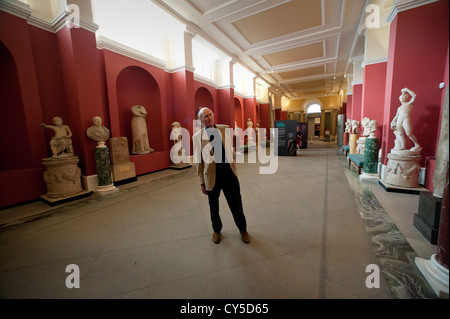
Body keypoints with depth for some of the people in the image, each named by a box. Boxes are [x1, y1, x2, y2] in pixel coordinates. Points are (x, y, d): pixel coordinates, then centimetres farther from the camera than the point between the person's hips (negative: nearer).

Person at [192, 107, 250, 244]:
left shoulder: (225, 129, 5)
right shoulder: (197, 137, -1)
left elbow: (230, 149, 12)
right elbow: (198, 161, 2)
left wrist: (233, 167, 10)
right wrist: (201, 182, 3)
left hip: (229, 171, 1)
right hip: (212, 174, -1)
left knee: (236, 203, 11)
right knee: (213, 206, 17)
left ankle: (243, 229, 38)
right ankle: (216, 230, 44)